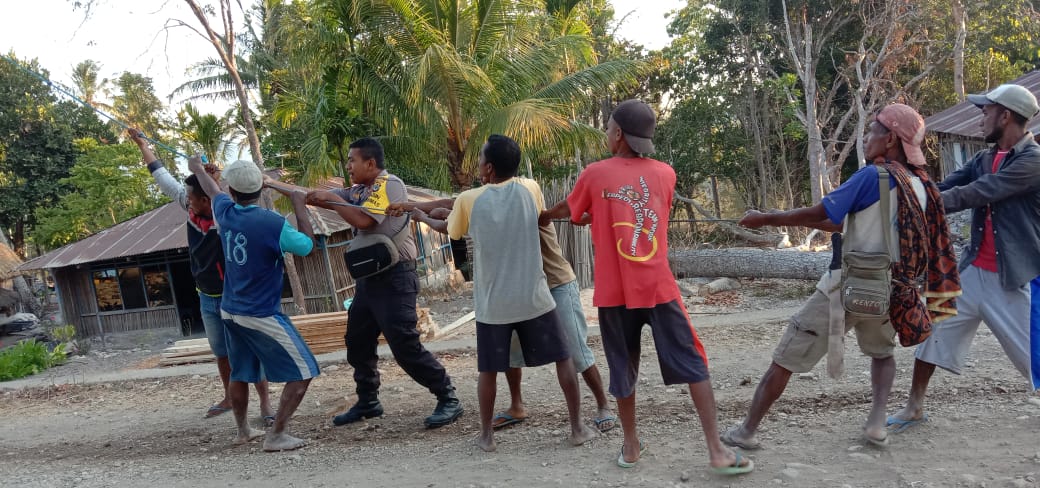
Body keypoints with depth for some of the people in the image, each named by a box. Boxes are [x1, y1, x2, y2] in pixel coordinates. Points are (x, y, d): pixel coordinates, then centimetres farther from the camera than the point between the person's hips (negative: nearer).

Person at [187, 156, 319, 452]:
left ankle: (243, 431, 36)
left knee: (239, 374, 23)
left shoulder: (225, 213, 0)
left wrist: (198, 169, 44)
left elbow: (212, 191, 23)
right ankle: (277, 436, -4)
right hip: (262, 316, -7)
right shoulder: (274, 224, -20)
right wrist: (299, 206, 2)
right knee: (303, 372, -2)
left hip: (230, 312, 8)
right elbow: (307, 246, -4)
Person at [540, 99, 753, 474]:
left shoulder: (595, 174, -2)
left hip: (615, 291, -1)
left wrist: (543, 216, 37)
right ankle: (717, 450, 6)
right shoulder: (665, 173, 5)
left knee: (623, 370, 14)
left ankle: (631, 446, 26)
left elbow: (567, 211, 15)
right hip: (658, 288, 1)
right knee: (693, 365, 8)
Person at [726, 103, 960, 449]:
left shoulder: (873, 176, -13)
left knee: (784, 360, 3)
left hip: (844, 290, -6)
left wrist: (765, 219, -2)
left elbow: (818, 213, -13)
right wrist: (805, 221, 18)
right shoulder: (923, 188, 9)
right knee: (882, 353, 33)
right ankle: (877, 422, 14)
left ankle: (746, 431, 8)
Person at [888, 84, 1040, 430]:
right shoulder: (984, 160, 9)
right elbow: (943, 189, 0)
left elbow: (975, 194, -24)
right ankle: (914, 408, 22)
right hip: (974, 271, 7)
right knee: (933, 330, 8)